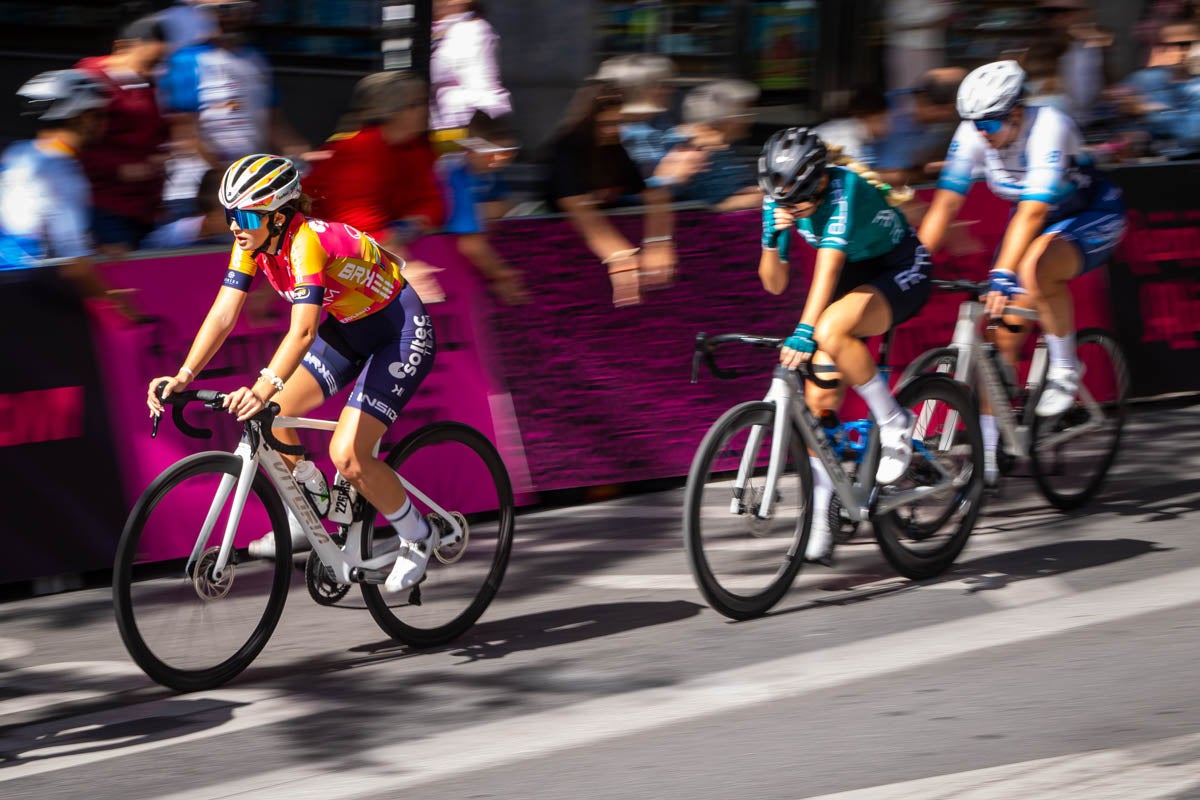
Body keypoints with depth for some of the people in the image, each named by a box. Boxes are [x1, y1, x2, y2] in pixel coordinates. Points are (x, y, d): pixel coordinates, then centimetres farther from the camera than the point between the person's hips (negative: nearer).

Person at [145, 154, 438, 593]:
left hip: (401, 332, -8)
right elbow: (222, 315, -13)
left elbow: (303, 330, -44)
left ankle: (416, 537, 6)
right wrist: (183, 376, -26)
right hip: (349, 328, 8)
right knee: (269, 413, -4)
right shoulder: (253, 243, -9)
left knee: (346, 456, -18)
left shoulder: (306, 242, -32)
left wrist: (263, 388, -57)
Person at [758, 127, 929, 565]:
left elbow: (829, 263, -41)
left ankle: (894, 422, -14)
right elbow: (775, 284, -5)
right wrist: (774, 238, -25)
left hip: (901, 272, -7)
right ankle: (819, 520, 2)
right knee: (819, 399, -6)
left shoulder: (843, 187, -30)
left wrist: (804, 332, -51)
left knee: (831, 331, -36)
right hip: (855, 277, 7)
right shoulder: (779, 202, -11)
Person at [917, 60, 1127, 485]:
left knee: (1036, 268, -37)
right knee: (1002, 332, -6)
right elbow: (946, 203, -17)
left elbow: (1033, 211, -40)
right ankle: (987, 453, 0)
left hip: (1093, 216, -6)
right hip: (1033, 220, 6)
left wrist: (1002, 274, -49)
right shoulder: (973, 132, -16)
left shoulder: (1049, 127, -32)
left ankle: (1065, 370, -14)